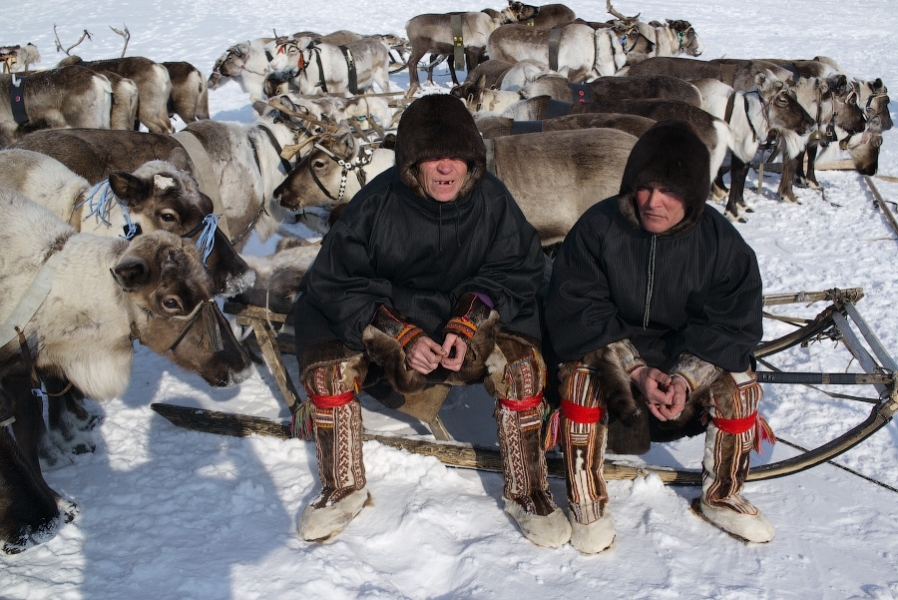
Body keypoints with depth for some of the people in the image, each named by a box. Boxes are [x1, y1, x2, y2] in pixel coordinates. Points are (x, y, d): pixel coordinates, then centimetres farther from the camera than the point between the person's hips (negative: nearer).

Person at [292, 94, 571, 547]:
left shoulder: (491, 199, -13)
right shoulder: (378, 203, -17)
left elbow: (518, 270, -6)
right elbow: (335, 282, -16)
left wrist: (468, 325, -23)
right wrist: (400, 336, -28)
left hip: (472, 322, 0)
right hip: (386, 320, 0)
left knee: (522, 364, -26)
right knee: (326, 367, -22)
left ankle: (525, 493, -6)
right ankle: (343, 490, 0)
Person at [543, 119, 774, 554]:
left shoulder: (721, 242, -11)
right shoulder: (597, 228, -17)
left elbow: (731, 323, -12)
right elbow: (576, 312, -19)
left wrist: (685, 377, -28)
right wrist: (634, 371, -29)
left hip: (689, 358, 2)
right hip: (610, 350, -2)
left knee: (738, 383, -22)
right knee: (580, 375, -32)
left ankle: (721, 497, 4)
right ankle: (587, 503, -14)